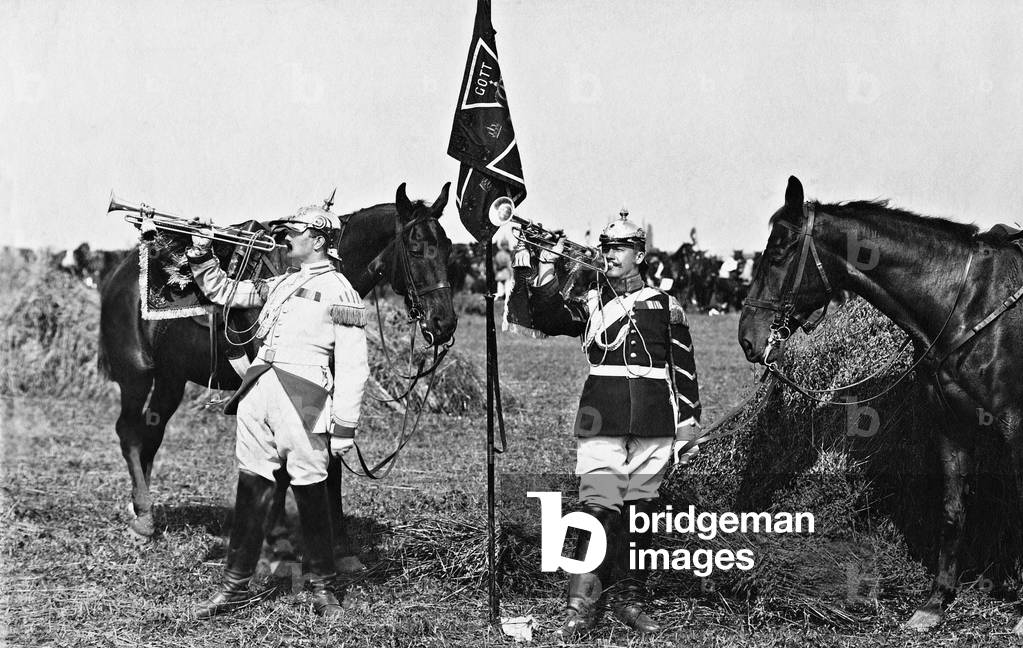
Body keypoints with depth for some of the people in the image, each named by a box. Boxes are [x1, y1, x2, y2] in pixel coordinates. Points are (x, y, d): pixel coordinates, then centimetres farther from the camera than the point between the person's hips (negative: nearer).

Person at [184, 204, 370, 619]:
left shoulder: (339, 292, -1)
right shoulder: (280, 285, 21)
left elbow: (352, 367, -6)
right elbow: (224, 293, 31)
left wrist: (344, 427, -11)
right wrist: (201, 258, 16)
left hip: (303, 398, -6)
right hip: (257, 393, 6)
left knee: (310, 495, 0)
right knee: (250, 492, 7)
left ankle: (321, 588, 13)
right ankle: (235, 587, 12)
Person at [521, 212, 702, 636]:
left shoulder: (666, 306, 13)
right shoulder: (591, 302, 14)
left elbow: (685, 371, 13)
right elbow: (549, 319, -3)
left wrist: (688, 428, 8)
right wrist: (545, 272, -13)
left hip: (654, 427, 1)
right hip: (601, 425, -1)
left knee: (640, 513, 4)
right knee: (598, 509, -11)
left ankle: (631, 600, 14)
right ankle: (582, 605, -11)